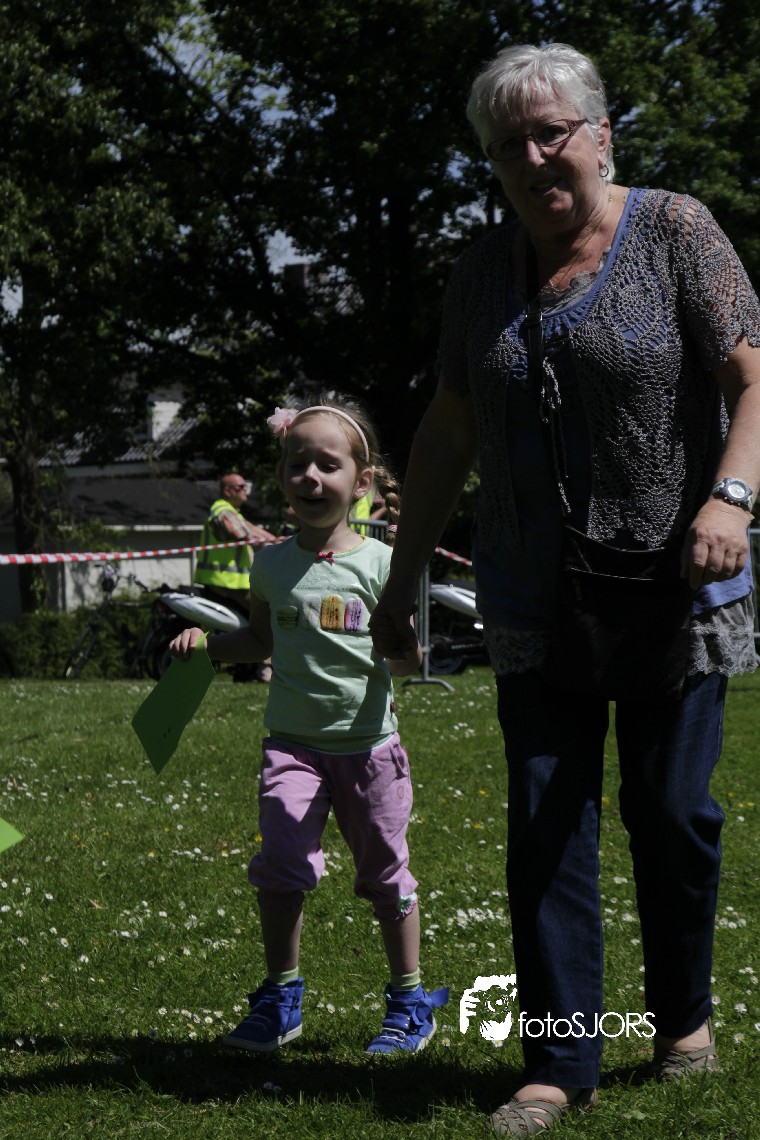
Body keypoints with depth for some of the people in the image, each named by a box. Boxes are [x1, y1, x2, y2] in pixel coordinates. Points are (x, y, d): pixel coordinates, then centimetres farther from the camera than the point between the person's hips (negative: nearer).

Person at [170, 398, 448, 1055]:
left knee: (385, 874, 7)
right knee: (280, 861, -11)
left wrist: (406, 636, -24)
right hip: (293, 740, 2)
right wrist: (206, 644, 4)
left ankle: (409, 1000, 23)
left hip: (367, 741, -2)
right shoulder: (273, 565, 3)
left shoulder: (379, 564, -6)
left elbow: (406, 662, -3)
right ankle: (280, 1000, 4)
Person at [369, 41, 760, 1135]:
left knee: (672, 810, 3)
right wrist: (403, 579, 13)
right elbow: (448, 430, 13)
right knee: (546, 819, -1)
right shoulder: (485, 269, 8)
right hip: (535, 599, 3)